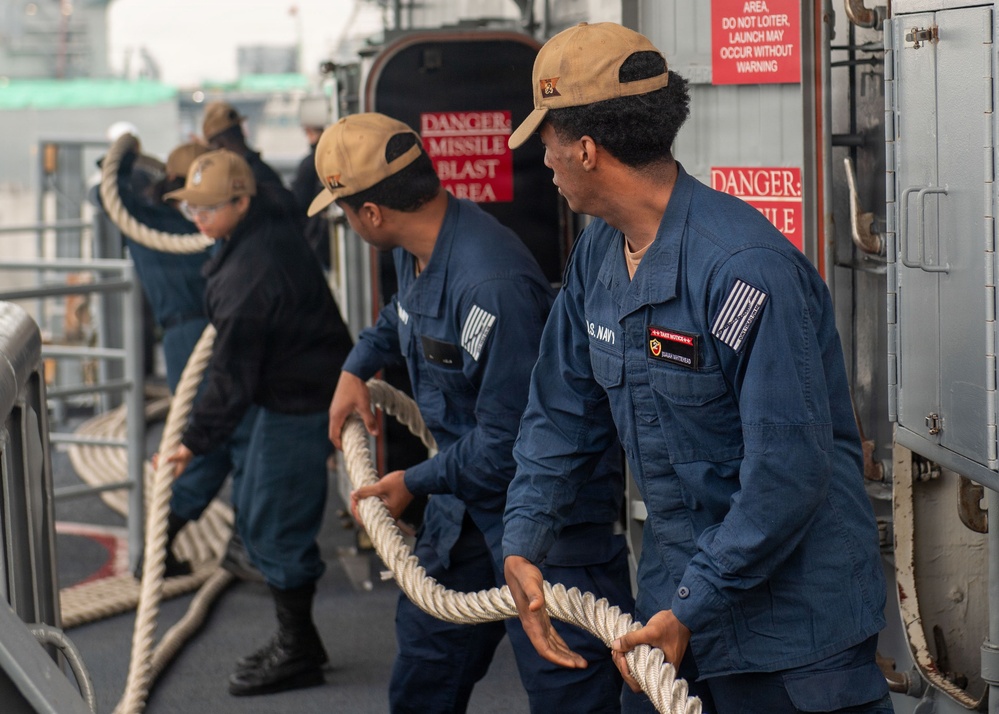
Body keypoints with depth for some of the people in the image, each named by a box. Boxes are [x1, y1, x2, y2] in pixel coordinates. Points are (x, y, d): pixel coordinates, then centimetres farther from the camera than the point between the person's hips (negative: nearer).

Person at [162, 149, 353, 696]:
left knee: (275, 529, -3)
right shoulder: (269, 218, 1)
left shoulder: (250, 274, -29)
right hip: (291, 392, 11)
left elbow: (233, 374, -24)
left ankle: (298, 653, 10)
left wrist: (196, 441, -15)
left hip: (300, 405, -11)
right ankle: (294, 641, 28)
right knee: (255, 516, 19)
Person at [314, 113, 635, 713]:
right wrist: (357, 369, 16)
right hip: (466, 495, 10)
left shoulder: (490, 285, -31)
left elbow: (506, 443, -27)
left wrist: (414, 483, -13)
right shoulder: (417, 252, 1)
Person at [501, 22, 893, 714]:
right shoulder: (598, 253, 3)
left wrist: (692, 608, -22)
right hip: (675, 593, 8)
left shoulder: (744, 267, -26)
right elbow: (564, 410, 13)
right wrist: (522, 545, 2)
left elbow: (787, 469, -27)